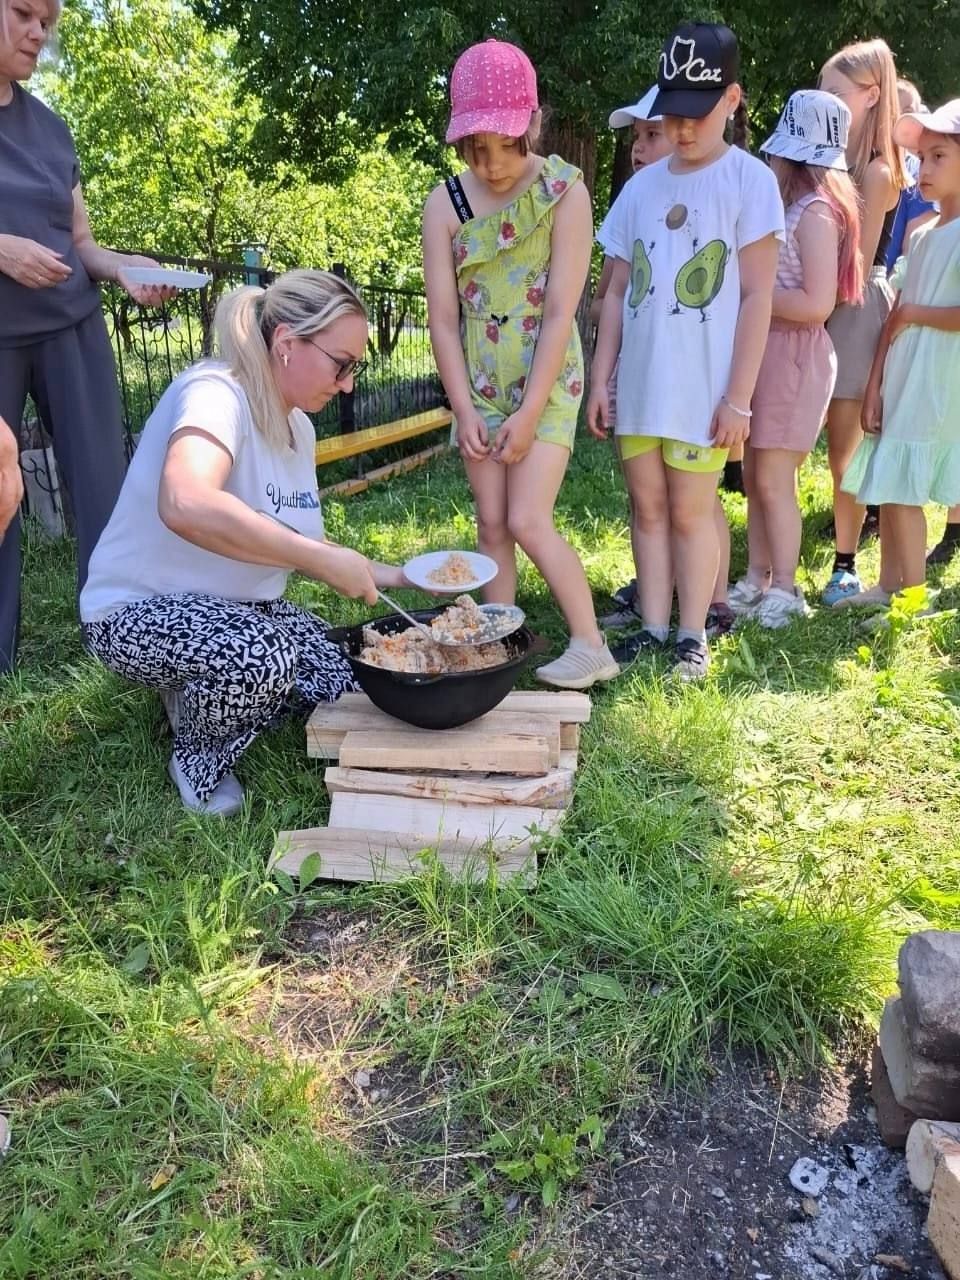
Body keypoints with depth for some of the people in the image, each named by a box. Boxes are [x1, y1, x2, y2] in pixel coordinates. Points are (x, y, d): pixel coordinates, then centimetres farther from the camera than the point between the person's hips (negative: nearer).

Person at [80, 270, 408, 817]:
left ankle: (203, 693, 16)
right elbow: (185, 505, -45)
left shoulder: (298, 424, 2)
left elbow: (292, 540, 14)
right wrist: (325, 560, -39)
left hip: (243, 609, 8)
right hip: (141, 610, -8)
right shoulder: (216, 392, -24)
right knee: (261, 658, -36)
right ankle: (199, 762, -4)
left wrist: (378, 573, 1)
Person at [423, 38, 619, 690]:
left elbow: (561, 312, -16)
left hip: (546, 379, -4)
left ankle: (592, 647, 0)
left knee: (529, 522, -13)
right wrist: (465, 409, -9)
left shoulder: (565, 191, -13)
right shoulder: (445, 203, -5)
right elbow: (443, 319, -4)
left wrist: (529, 412, -17)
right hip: (479, 383, 4)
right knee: (492, 523, 5)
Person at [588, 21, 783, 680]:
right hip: (639, 382, 4)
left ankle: (693, 636, 15)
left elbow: (757, 298, -6)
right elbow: (617, 293, 11)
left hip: (702, 386, -4)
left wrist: (739, 396, -12)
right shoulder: (641, 186, 10)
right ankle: (653, 630, 19)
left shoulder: (749, 180, -2)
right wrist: (600, 380, 6)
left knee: (692, 510, 2)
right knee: (650, 508, 9)